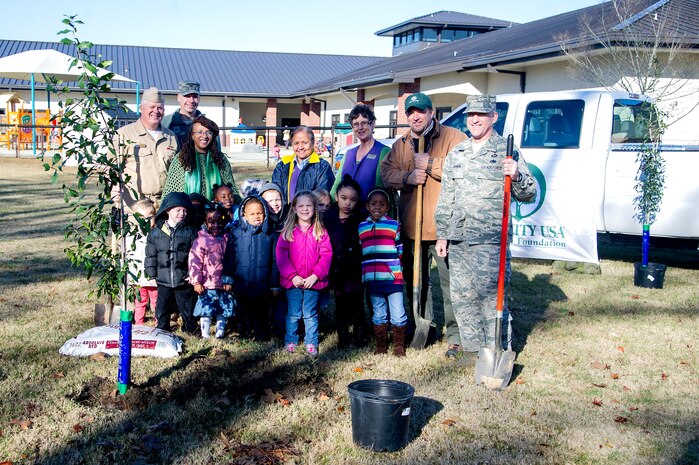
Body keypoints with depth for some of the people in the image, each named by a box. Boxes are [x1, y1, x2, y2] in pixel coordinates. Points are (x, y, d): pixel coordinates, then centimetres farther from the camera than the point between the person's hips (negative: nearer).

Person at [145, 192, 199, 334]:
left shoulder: (190, 232, -3)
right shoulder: (155, 233, 2)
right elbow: (151, 255, 6)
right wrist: (152, 274, 3)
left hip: (184, 281, -1)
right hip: (163, 281, 2)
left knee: (188, 310, 10)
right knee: (162, 311, 12)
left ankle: (190, 332, 29)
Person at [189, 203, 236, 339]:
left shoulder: (227, 239, 6)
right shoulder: (201, 240, -8)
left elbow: (231, 261, 10)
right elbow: (194, 262, -10)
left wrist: (229, 280, 7)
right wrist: (196, 281, -12)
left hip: (224, 285, 4)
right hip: (207, 285, -4)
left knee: (223, 312, 12)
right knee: (206, 312, 0)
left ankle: (220, 334, 23)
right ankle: (205, 336, 12)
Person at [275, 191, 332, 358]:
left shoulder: (320, 232, 0)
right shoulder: (288, 232, 0)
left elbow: (326, 255, -5)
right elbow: (281, 255, -4)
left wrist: (315, 276, -14)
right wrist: (292, 276, -13)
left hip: (313, 281, 0)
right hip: (292, 281, 0)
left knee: (311, 315, 9)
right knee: (293, 314, 10)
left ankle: (311, 344, 19)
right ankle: (290, 342, 22)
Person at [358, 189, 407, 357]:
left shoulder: (394, 225, 3)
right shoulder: (361, 227, 11)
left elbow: (400, 251, 6)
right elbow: (359, 254, 17)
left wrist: (399, 271, 2)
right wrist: (362, 276, 15)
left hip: (393, 278, -3)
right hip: (372, 279, 3)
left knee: (398, 315, -2)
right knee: (379, 315, 13)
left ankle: (399, 346, 12)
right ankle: (381, 346, 24)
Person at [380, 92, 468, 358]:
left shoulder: (453, 138, -3)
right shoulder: (400, 145, 15)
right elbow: (386, 172, 6)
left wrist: (430, 164, -17)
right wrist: (406, 177, -13)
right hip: (411, 227, 6)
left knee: (451, 283, -4)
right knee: (415, 281, 17)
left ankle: (456, 337, 5)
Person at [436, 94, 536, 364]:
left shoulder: (507, 151, 2)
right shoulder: (456, 154, 17)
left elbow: (529, 194, 2)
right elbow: (445, 198, 19)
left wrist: (517, 176, -19)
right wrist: (442, 235, 15)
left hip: (490, 239, -5)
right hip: (457, 238, 6)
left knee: (490, 294, -7)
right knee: (461, 296, 8)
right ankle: (472, 348, 20)